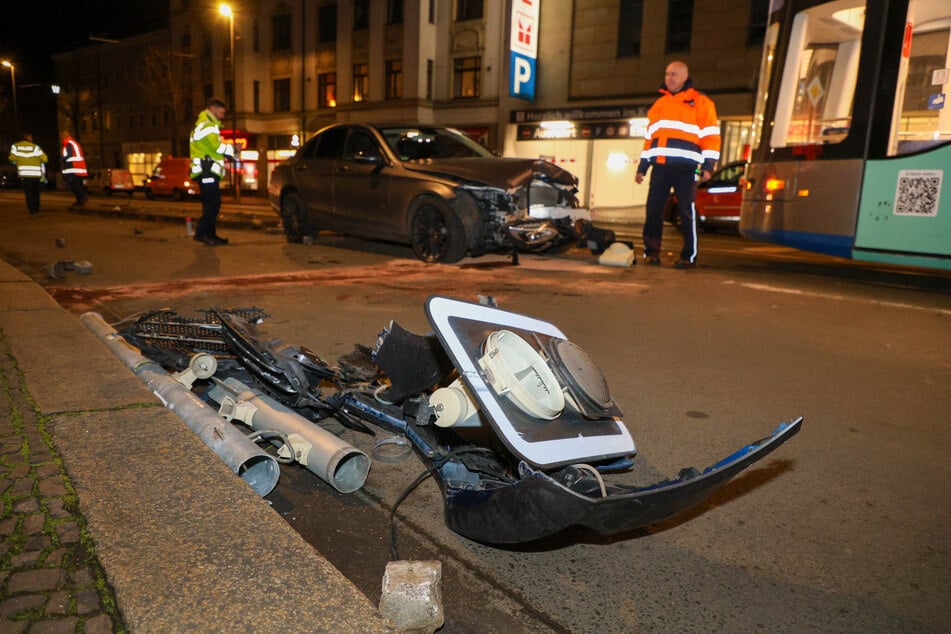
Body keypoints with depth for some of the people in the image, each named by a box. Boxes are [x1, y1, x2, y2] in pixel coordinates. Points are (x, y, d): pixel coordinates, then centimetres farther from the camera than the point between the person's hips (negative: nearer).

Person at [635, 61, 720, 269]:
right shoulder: (659, 103, 23)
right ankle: (651, 252, 6)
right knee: (653, 209, -1)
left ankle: (689, 257, 0)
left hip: (685, 166, -5)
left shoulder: (700, 101, 7)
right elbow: (650, 137, 24)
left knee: (687, 211, -5)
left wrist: (708, 165, -10)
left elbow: (710, 135, 0)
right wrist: (642, 166, 18)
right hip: (660, 165, 5)